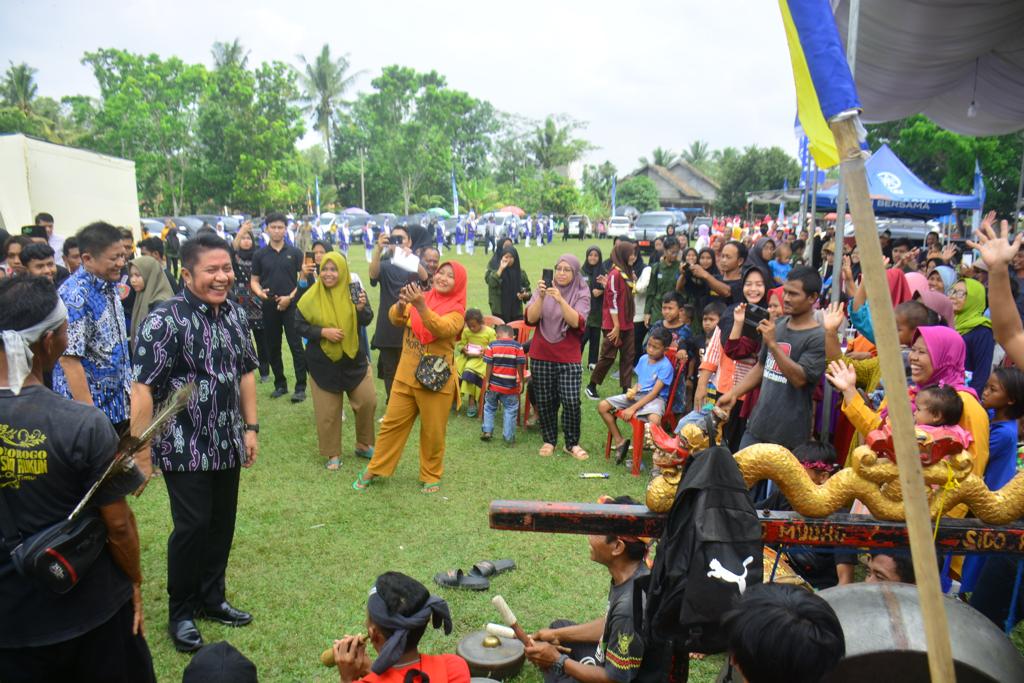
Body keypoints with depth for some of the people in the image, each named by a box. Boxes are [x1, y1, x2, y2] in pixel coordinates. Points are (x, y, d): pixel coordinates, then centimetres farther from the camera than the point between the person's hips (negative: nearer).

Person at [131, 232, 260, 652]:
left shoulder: (235, 314, 4)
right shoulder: (164, 321, -17)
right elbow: (142, 389, -19)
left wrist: (250, 427, 11)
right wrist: (140, 453, -19)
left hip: (227, 445, 6)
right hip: (184, 448, -6)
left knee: (221, 524, 15)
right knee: (191, 527, 1)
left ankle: (212, 598, 35)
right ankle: (180, 613, 23)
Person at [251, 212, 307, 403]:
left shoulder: (295, 253, 1)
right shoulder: (260, 255, 6)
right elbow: (254, 280, 9)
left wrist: (290, 297, -11)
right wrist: (259, 292, -12)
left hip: (291, 306, -3)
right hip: (269, 307, 3)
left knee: (296, 346, -6)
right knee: (273, 347, 10)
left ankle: (300, 387, -1)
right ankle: (280, 384, 22)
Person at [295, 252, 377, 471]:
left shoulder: (353, 290, -5)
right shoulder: (312, 296, -9)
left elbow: (366, 321, -4)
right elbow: (299, 325, -6)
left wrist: (362, 308, -25)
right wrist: (323, 332, -20)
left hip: (354, 357, 2)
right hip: (323, 361, -1)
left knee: (368, 401, 5)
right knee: (328, 410, 6)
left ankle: (363, 445, 25)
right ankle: (333, 454, 20)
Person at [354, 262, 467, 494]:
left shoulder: (456, 310, -8)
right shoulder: (421, 298, 4)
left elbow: (441, 329, -27)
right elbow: (396, 319, -7)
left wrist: (420, 306, -41)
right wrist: (402, 303, -29)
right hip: (406, 375, 3)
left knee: (433, 431, 7)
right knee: (392, 423, 11)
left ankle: (431, 476, 26)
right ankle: (375, 469, 26)